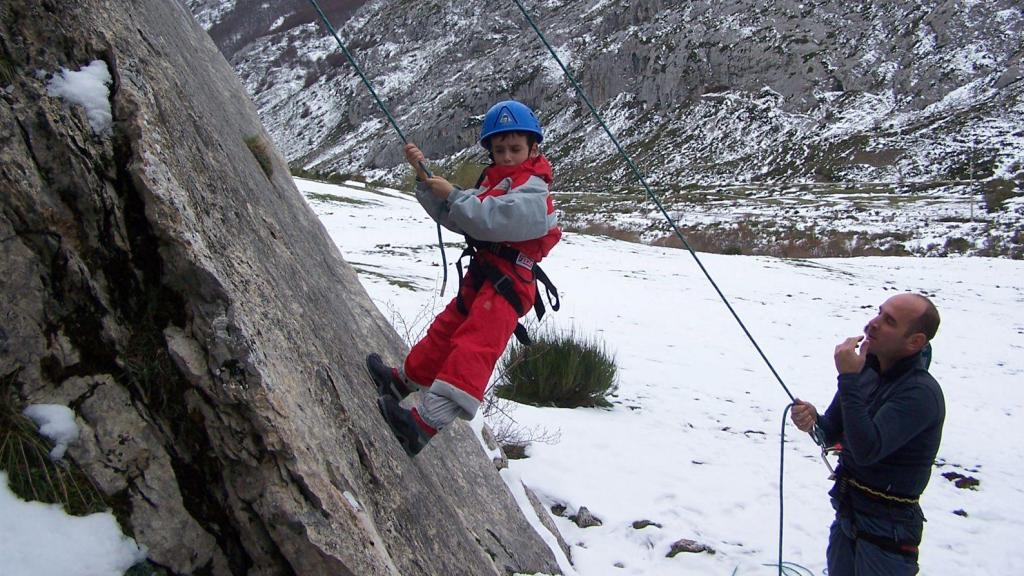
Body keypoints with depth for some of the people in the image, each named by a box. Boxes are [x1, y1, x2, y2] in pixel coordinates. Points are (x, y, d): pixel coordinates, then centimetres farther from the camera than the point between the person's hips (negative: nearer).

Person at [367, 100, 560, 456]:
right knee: (445, 330, 25)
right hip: (481, 277, 10)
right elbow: (451, 216, 13)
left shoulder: (532, 190, -9)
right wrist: (424, 177, 3)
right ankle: (402, 381, 45)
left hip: (508, 283, -10)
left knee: (474, 345, -24)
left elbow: (491, 221, -26)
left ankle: (424, 423, -39)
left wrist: (453, 194, -16)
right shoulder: (493, 181, 21)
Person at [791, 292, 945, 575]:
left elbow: (867, 450, -34)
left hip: (887, 532, -7)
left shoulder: (921, 392, -24)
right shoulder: (867, 369, -1)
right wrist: (813, 422, -17)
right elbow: (832, 433, 6)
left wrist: (849, 379, -32)